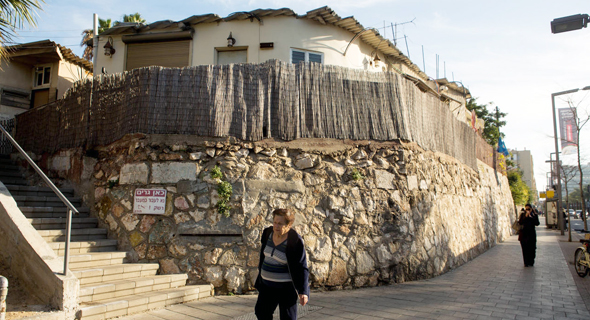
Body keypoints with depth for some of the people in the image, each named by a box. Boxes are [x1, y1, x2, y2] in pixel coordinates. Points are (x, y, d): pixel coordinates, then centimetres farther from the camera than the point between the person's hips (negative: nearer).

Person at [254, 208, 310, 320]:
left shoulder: (295, 241, -22)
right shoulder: (268, 233, -4)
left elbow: (302, 268, -20)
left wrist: (303, 291, -25)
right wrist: (261, 270, 21)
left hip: (286, 286, -7)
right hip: (267, 285, 7)